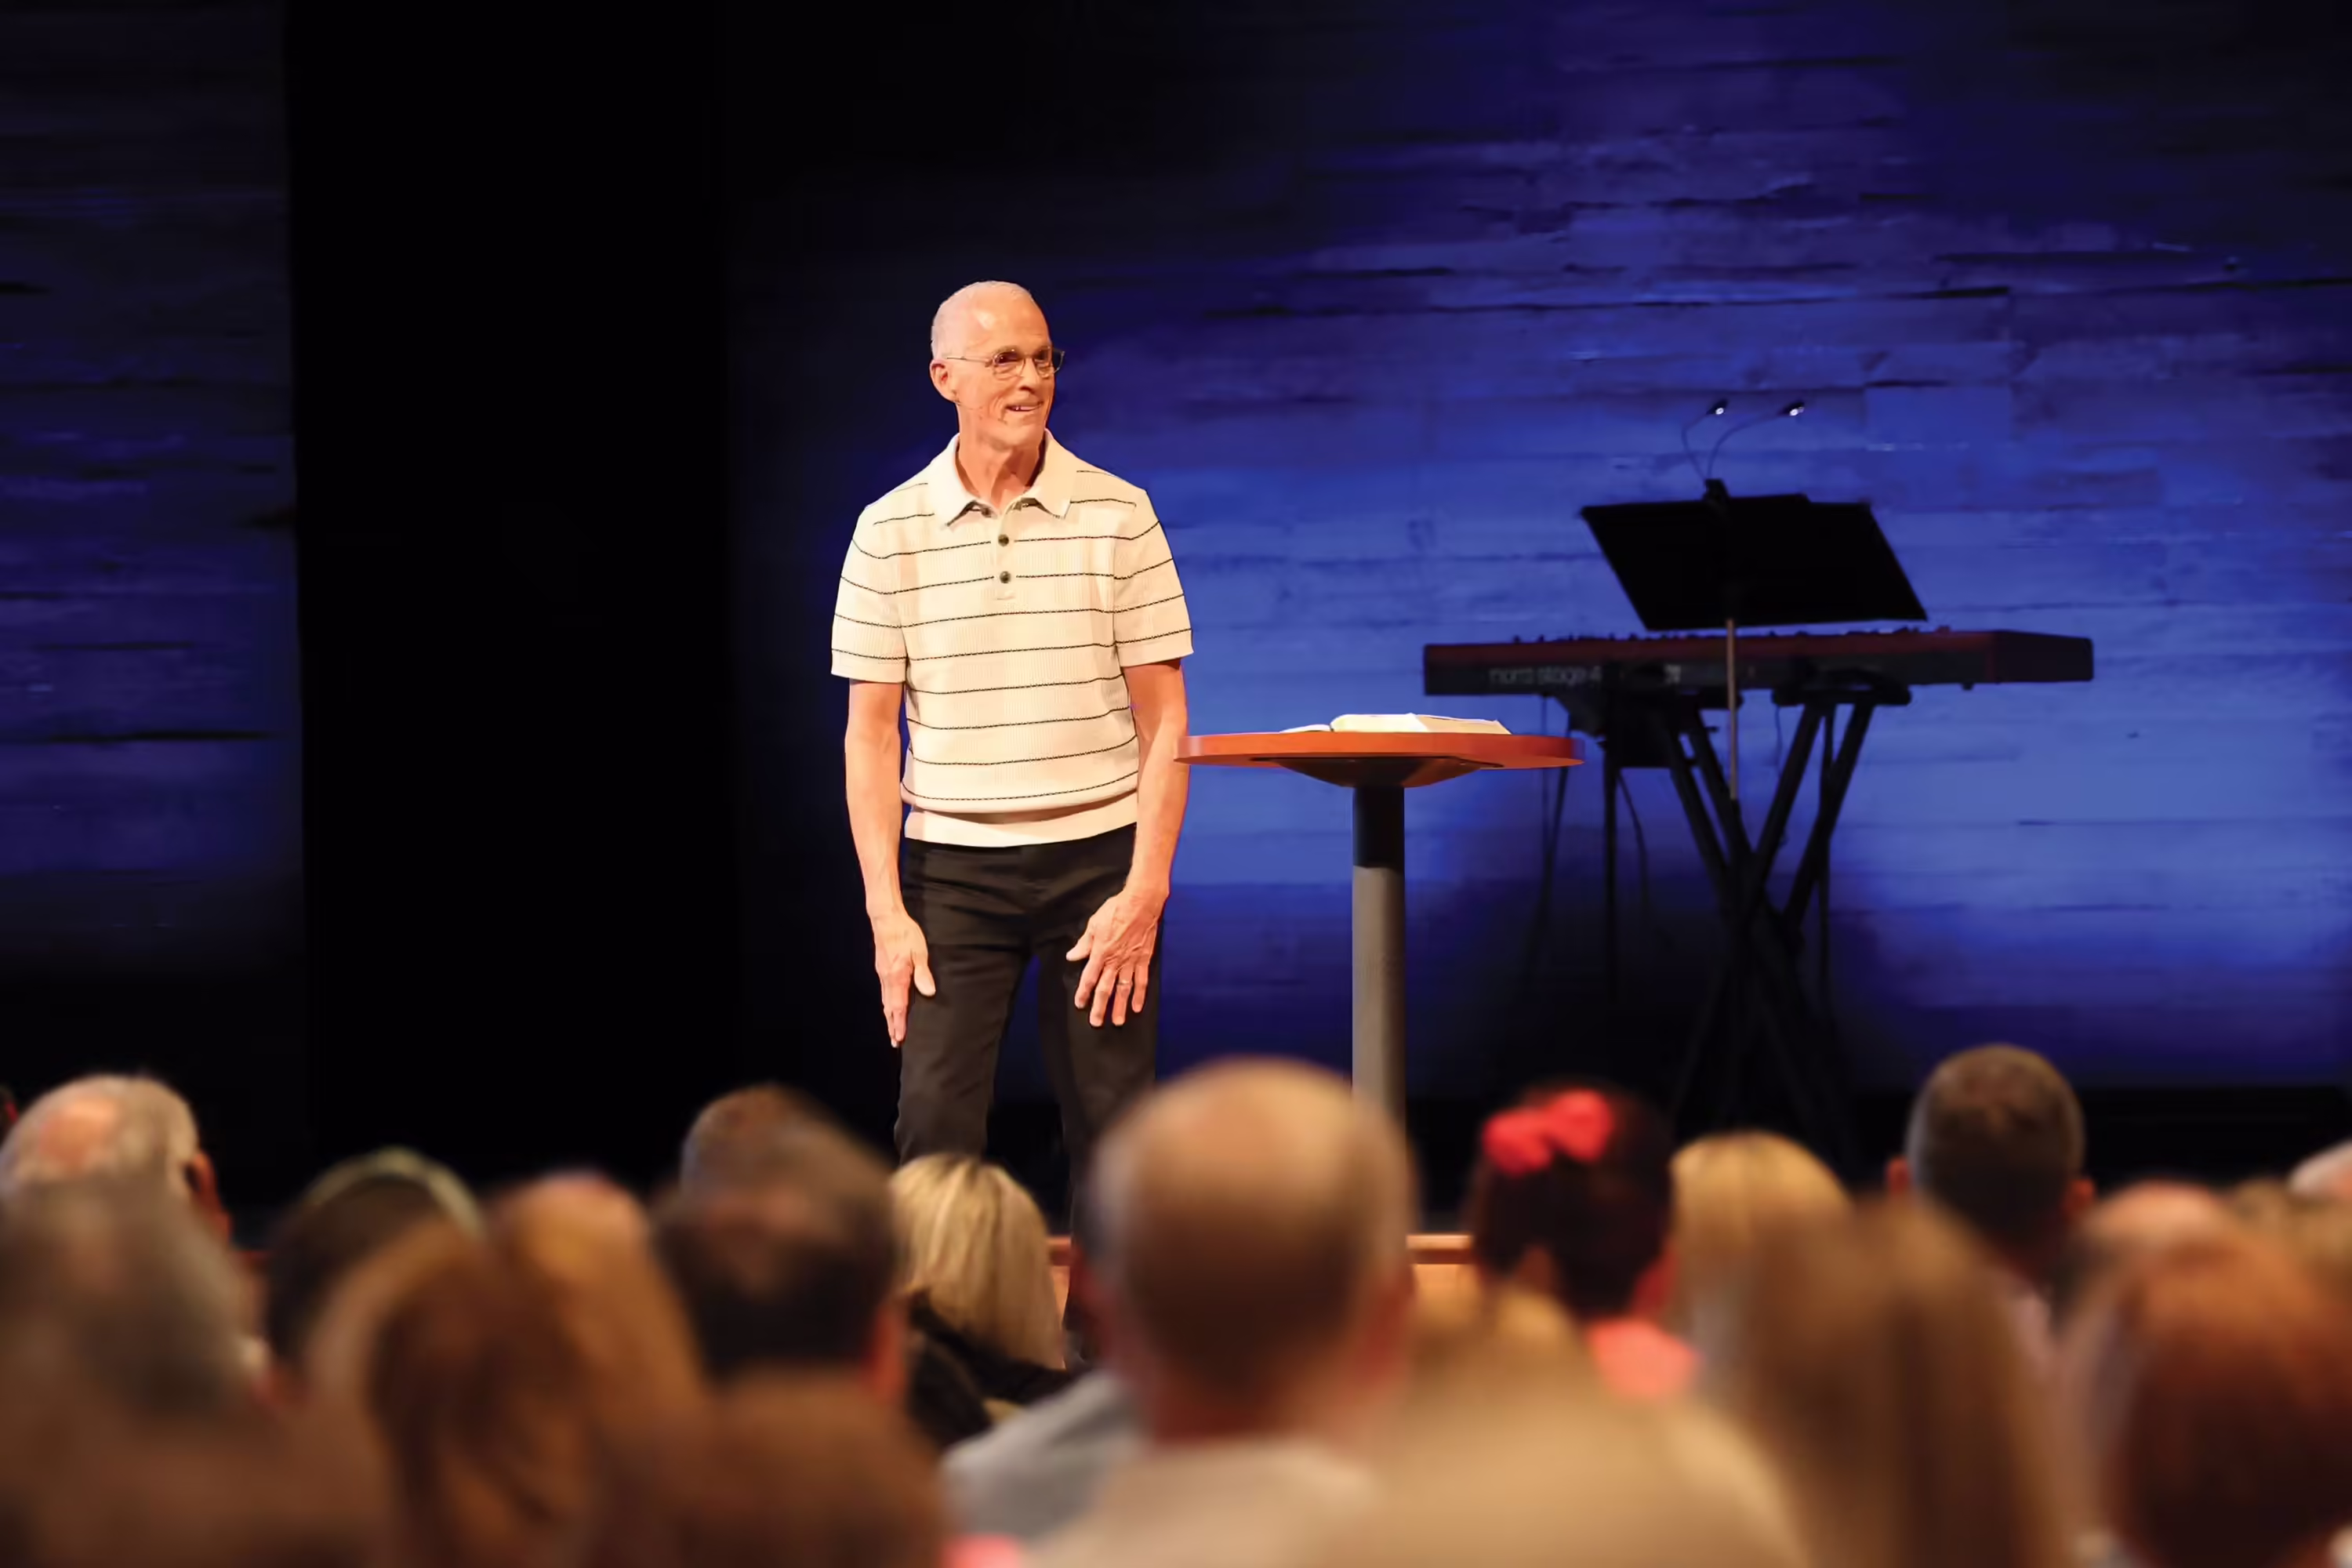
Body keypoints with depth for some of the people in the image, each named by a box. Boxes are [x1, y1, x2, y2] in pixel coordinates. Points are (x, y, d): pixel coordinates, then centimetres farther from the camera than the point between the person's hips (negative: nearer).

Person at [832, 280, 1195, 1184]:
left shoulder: (1118, 517, 0)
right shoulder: (891, 532, 2)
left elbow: (1163, 718, 1)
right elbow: (871, 730, 4)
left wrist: (1145, 891, -8)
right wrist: (885, 910, -3)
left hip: (1097, 855, 0)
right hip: (952, 866, 0)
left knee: (1110, 1132, 0)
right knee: (936, 1123, -7)